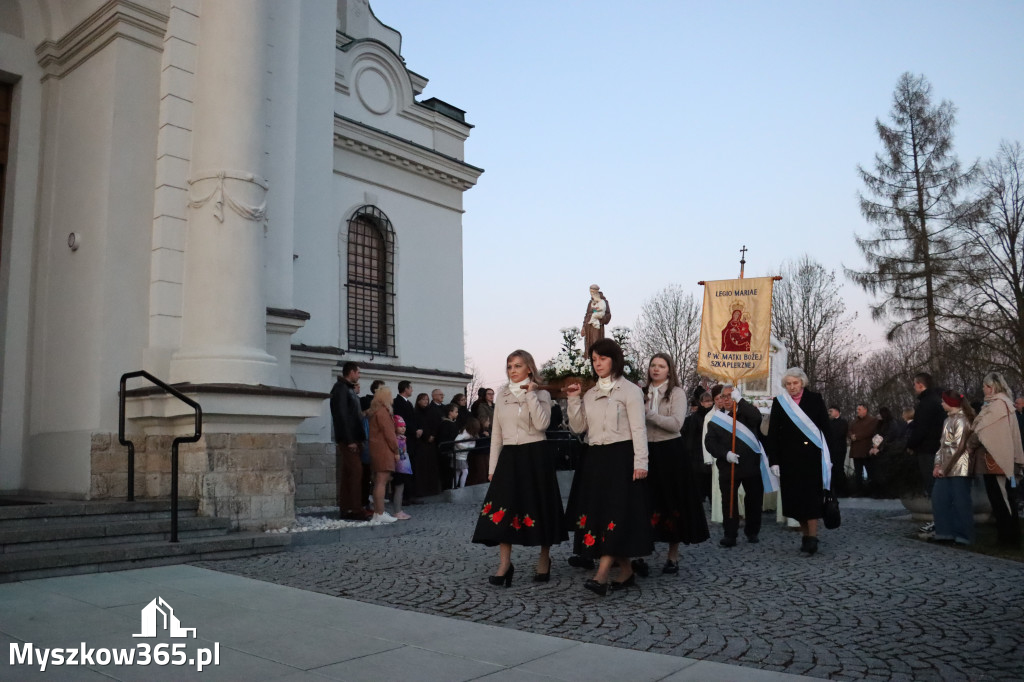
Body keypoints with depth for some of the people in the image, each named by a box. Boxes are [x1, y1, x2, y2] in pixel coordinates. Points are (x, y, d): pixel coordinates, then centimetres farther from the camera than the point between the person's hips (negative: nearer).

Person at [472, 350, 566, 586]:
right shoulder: (502, 396, 11)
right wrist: (492, 467, 8)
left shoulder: (541, 394, 0)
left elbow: (541, 424, -18)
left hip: (535, 456, -4)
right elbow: (496, 434, 12)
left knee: (539, 508, 4)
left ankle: (544, 560, 21)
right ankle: (504, 564, 1)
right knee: (502, 508, -4)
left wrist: (530, 394, -17)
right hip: (509, 457, 4)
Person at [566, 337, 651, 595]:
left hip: (621, 457, -7)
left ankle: (601, 575, -18)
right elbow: (578, 427, 12)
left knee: (616, 513, -12)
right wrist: (573, 400, 1)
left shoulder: (629, 390, -3)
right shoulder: (590, 394, 15)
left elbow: (638, 429, -8)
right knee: (597, 512, 5)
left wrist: (640, 462, -15)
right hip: (596, 458, 7)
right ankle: (626, 572, 16)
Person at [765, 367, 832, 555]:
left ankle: (812, 537, -2)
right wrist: (774, 461, -2)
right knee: (795, 497, 4)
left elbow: (825, 428, 2)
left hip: (811, 455, -2)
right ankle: (804, 532, 16)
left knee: (811, 496, -5)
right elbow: (773, 433, 4)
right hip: (789, 458, 2)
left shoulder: (815, 399, 2)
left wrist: (828, 456, -3)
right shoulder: (779, 402, 4)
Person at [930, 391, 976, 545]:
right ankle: (945, 532, 14)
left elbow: (960, 447, -16)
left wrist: (946, 468, -15)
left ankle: (963, 535, 6)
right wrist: (938, 465, 6)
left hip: (958, 468, -9)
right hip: (946, 468, 9)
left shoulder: (961, 420, -11)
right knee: (939, 499, 7)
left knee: (960, 501, -2)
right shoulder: (948, 420, 15)